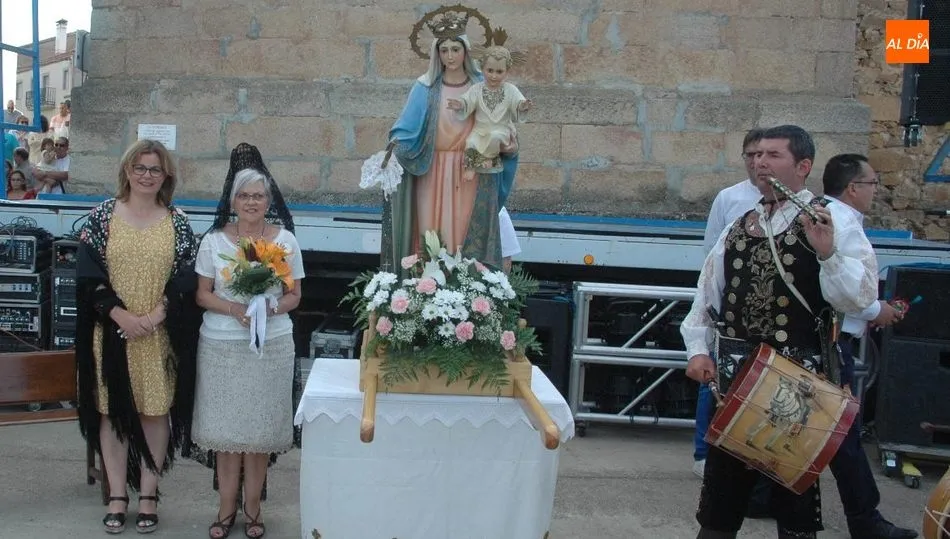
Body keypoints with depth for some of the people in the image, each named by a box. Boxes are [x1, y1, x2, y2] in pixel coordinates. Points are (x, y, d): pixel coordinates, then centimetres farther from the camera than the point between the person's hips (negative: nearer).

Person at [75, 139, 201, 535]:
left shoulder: (178, 222, 3)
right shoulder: (102, 216, 1)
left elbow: (187, 278, -1)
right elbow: (87, 273, -4)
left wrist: (155, 315, -13)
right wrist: (121, 315, -14)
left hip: (161, 335, 0)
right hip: (112, 332, 0)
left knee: (155, 410, 5)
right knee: (111, 411, 6)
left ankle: (148, 495, 17)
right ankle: (117, 495, 17)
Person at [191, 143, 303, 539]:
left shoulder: (285, 241, 1)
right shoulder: (213, 241, 1)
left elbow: (294, 295, 5)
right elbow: (202, 294, 3)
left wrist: (271, 308, -16)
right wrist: (233, 308, -16)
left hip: (272, 344, 0)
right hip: (221, 345, 0)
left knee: (260, 430, 5)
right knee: (225, 429, 4)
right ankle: (227, 507, 18)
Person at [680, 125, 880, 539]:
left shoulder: (835, 221, -6)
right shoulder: (740, 224, 10)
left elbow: (861, 297, -16)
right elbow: (708, 290, 11)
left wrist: (827, 252, -29)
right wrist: (697, 348, 3)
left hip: (797, 374, -4)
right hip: (735, 370, 5)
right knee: (725, 468, 15)